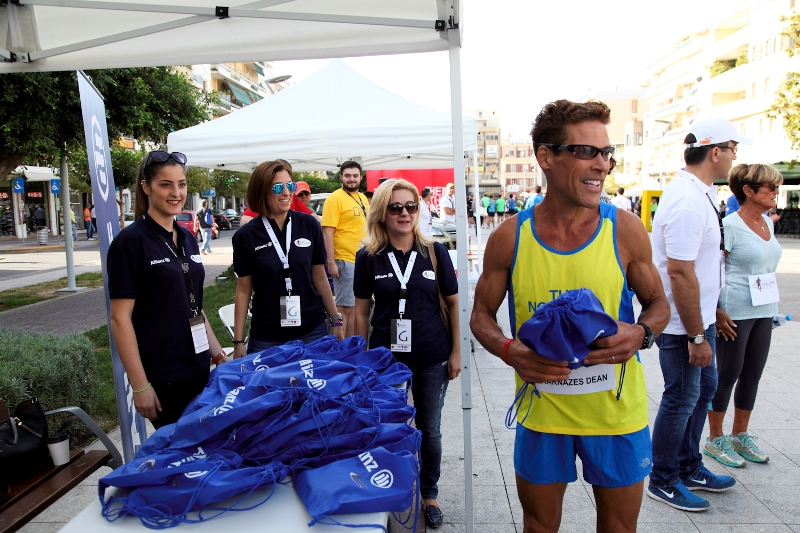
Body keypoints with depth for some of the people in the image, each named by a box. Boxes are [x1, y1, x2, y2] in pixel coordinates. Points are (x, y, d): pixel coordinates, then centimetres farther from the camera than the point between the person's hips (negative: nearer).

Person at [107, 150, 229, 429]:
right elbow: (120, 318, -14)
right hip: (160, 377, -7)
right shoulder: (131, 241, -12)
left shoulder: (187, 239, 8)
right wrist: (140, 386, -16)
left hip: (198, 369, 7)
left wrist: (219, 354, 14)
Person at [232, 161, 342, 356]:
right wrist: (238, 341, 0)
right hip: (266, 337, -1)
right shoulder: (247, 235, -5)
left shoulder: (309, 225, -2)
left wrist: (336, 320, 6)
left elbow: (319, 277, 5)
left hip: (313, 331, 1)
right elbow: (243, 289, 1)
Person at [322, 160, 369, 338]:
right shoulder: (335, 198, -10)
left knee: (356, 306, 15)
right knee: (344, 307, -3)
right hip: (345, 261, -8)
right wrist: (331, 262, -20)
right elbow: (327, 232, -15)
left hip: (363, 260, 8)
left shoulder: (363, 198, 13)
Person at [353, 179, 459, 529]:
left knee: (429, 430, 15)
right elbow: (361, 310, 2)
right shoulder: (368, 257, -5)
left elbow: (453, 303, 1)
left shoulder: (434, 252, -5)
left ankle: (430, 494, 37)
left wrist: (456, 352, -1)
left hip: (432, 357, 0)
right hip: (386, 357, 0)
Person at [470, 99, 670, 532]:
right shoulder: (509, 238, -10)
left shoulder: (625, 230, -9)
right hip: (540, 411, 0)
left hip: (617, 411, 1)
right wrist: (509, 350, -19)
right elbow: (481, 315, 1)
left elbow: (658, 303, 5)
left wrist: (641, 333, -17)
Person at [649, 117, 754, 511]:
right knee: (681, 399, 4)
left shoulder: (700, 192, 8)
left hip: (699, 316, 10)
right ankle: (663, 481, 23)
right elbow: (680, 274, -28)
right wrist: (697, 336, -22)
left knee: (704, 387, 21)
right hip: (682, 324, -10)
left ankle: (689, 468, 39)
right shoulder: (688, 202, -25)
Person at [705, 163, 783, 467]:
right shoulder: (730, 226, -14)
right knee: (728, 374, 2)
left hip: (764, 311, 8)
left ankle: (740, 436, 29)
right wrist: (717, 311, -20)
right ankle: (715, 440, 17)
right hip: (734, 313, -8)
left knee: (753, 374, 14)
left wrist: (771, 308, 18)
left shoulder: (767, 223, 11)